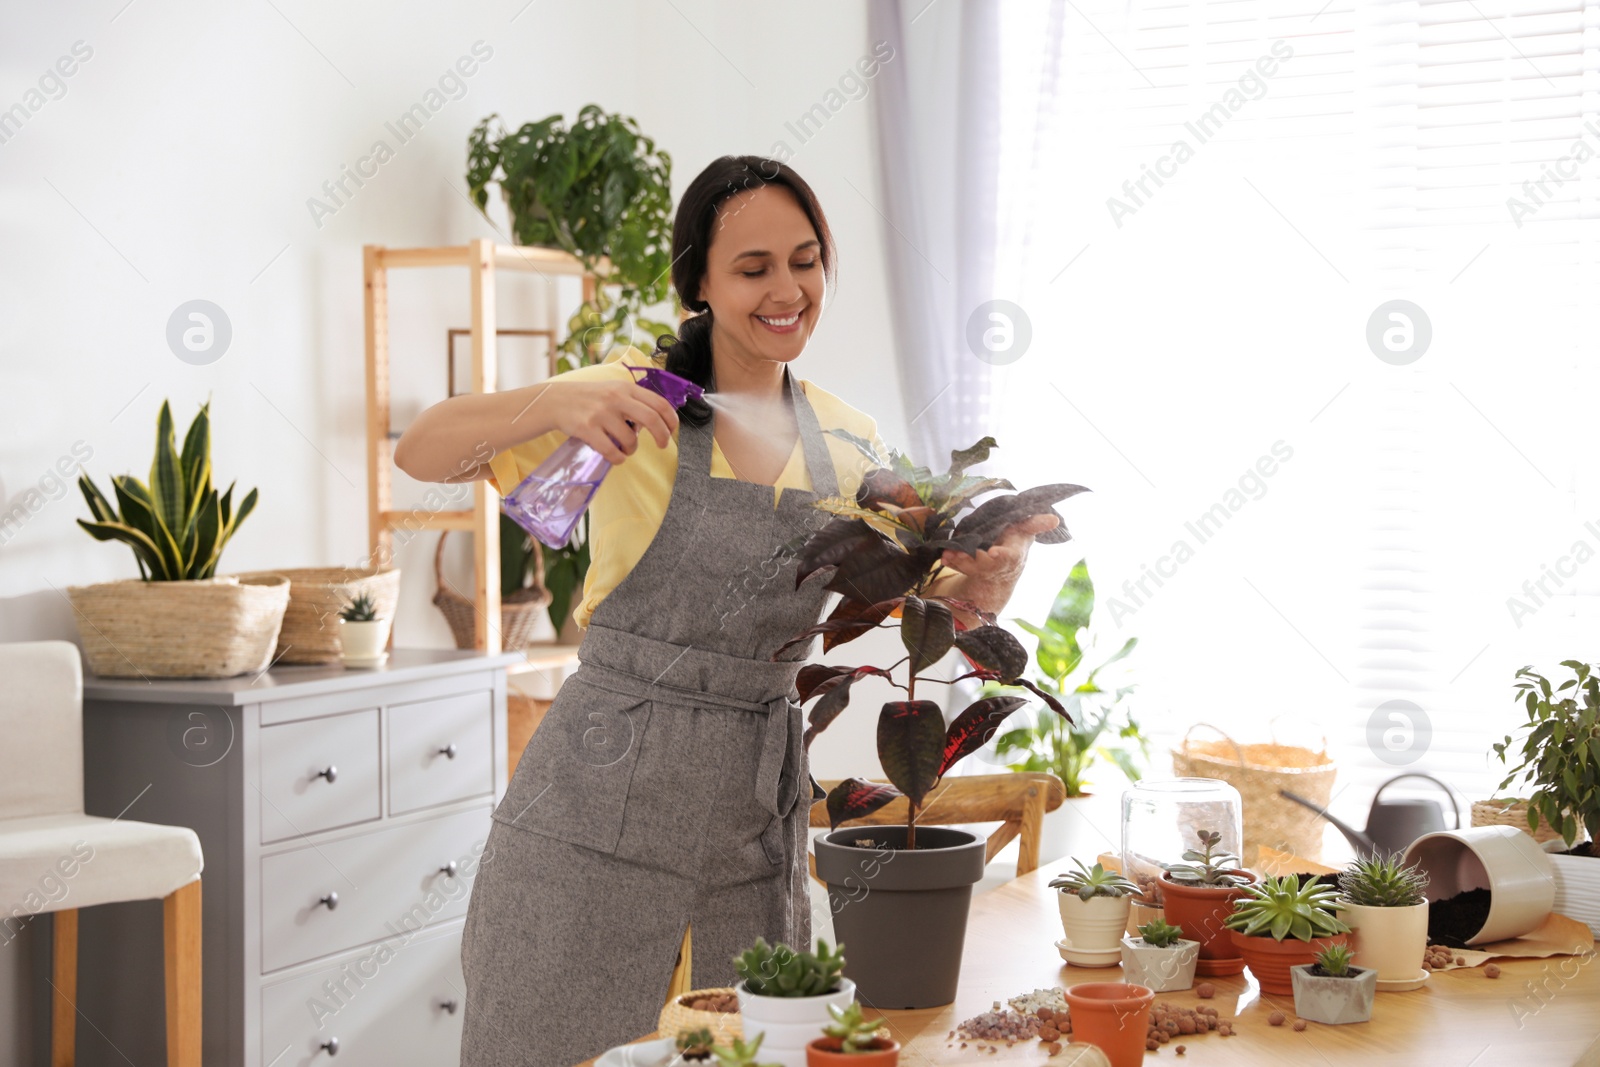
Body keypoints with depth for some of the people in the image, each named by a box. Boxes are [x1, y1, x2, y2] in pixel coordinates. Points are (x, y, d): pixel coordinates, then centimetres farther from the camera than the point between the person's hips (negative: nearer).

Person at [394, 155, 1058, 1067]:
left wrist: (986, 583, -14)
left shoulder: (846, 438, 9)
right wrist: (556, 405, -31)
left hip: (754, 814, 4)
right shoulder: (639, 394, -5)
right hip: (603, 797, -4)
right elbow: (421, 453, -12)